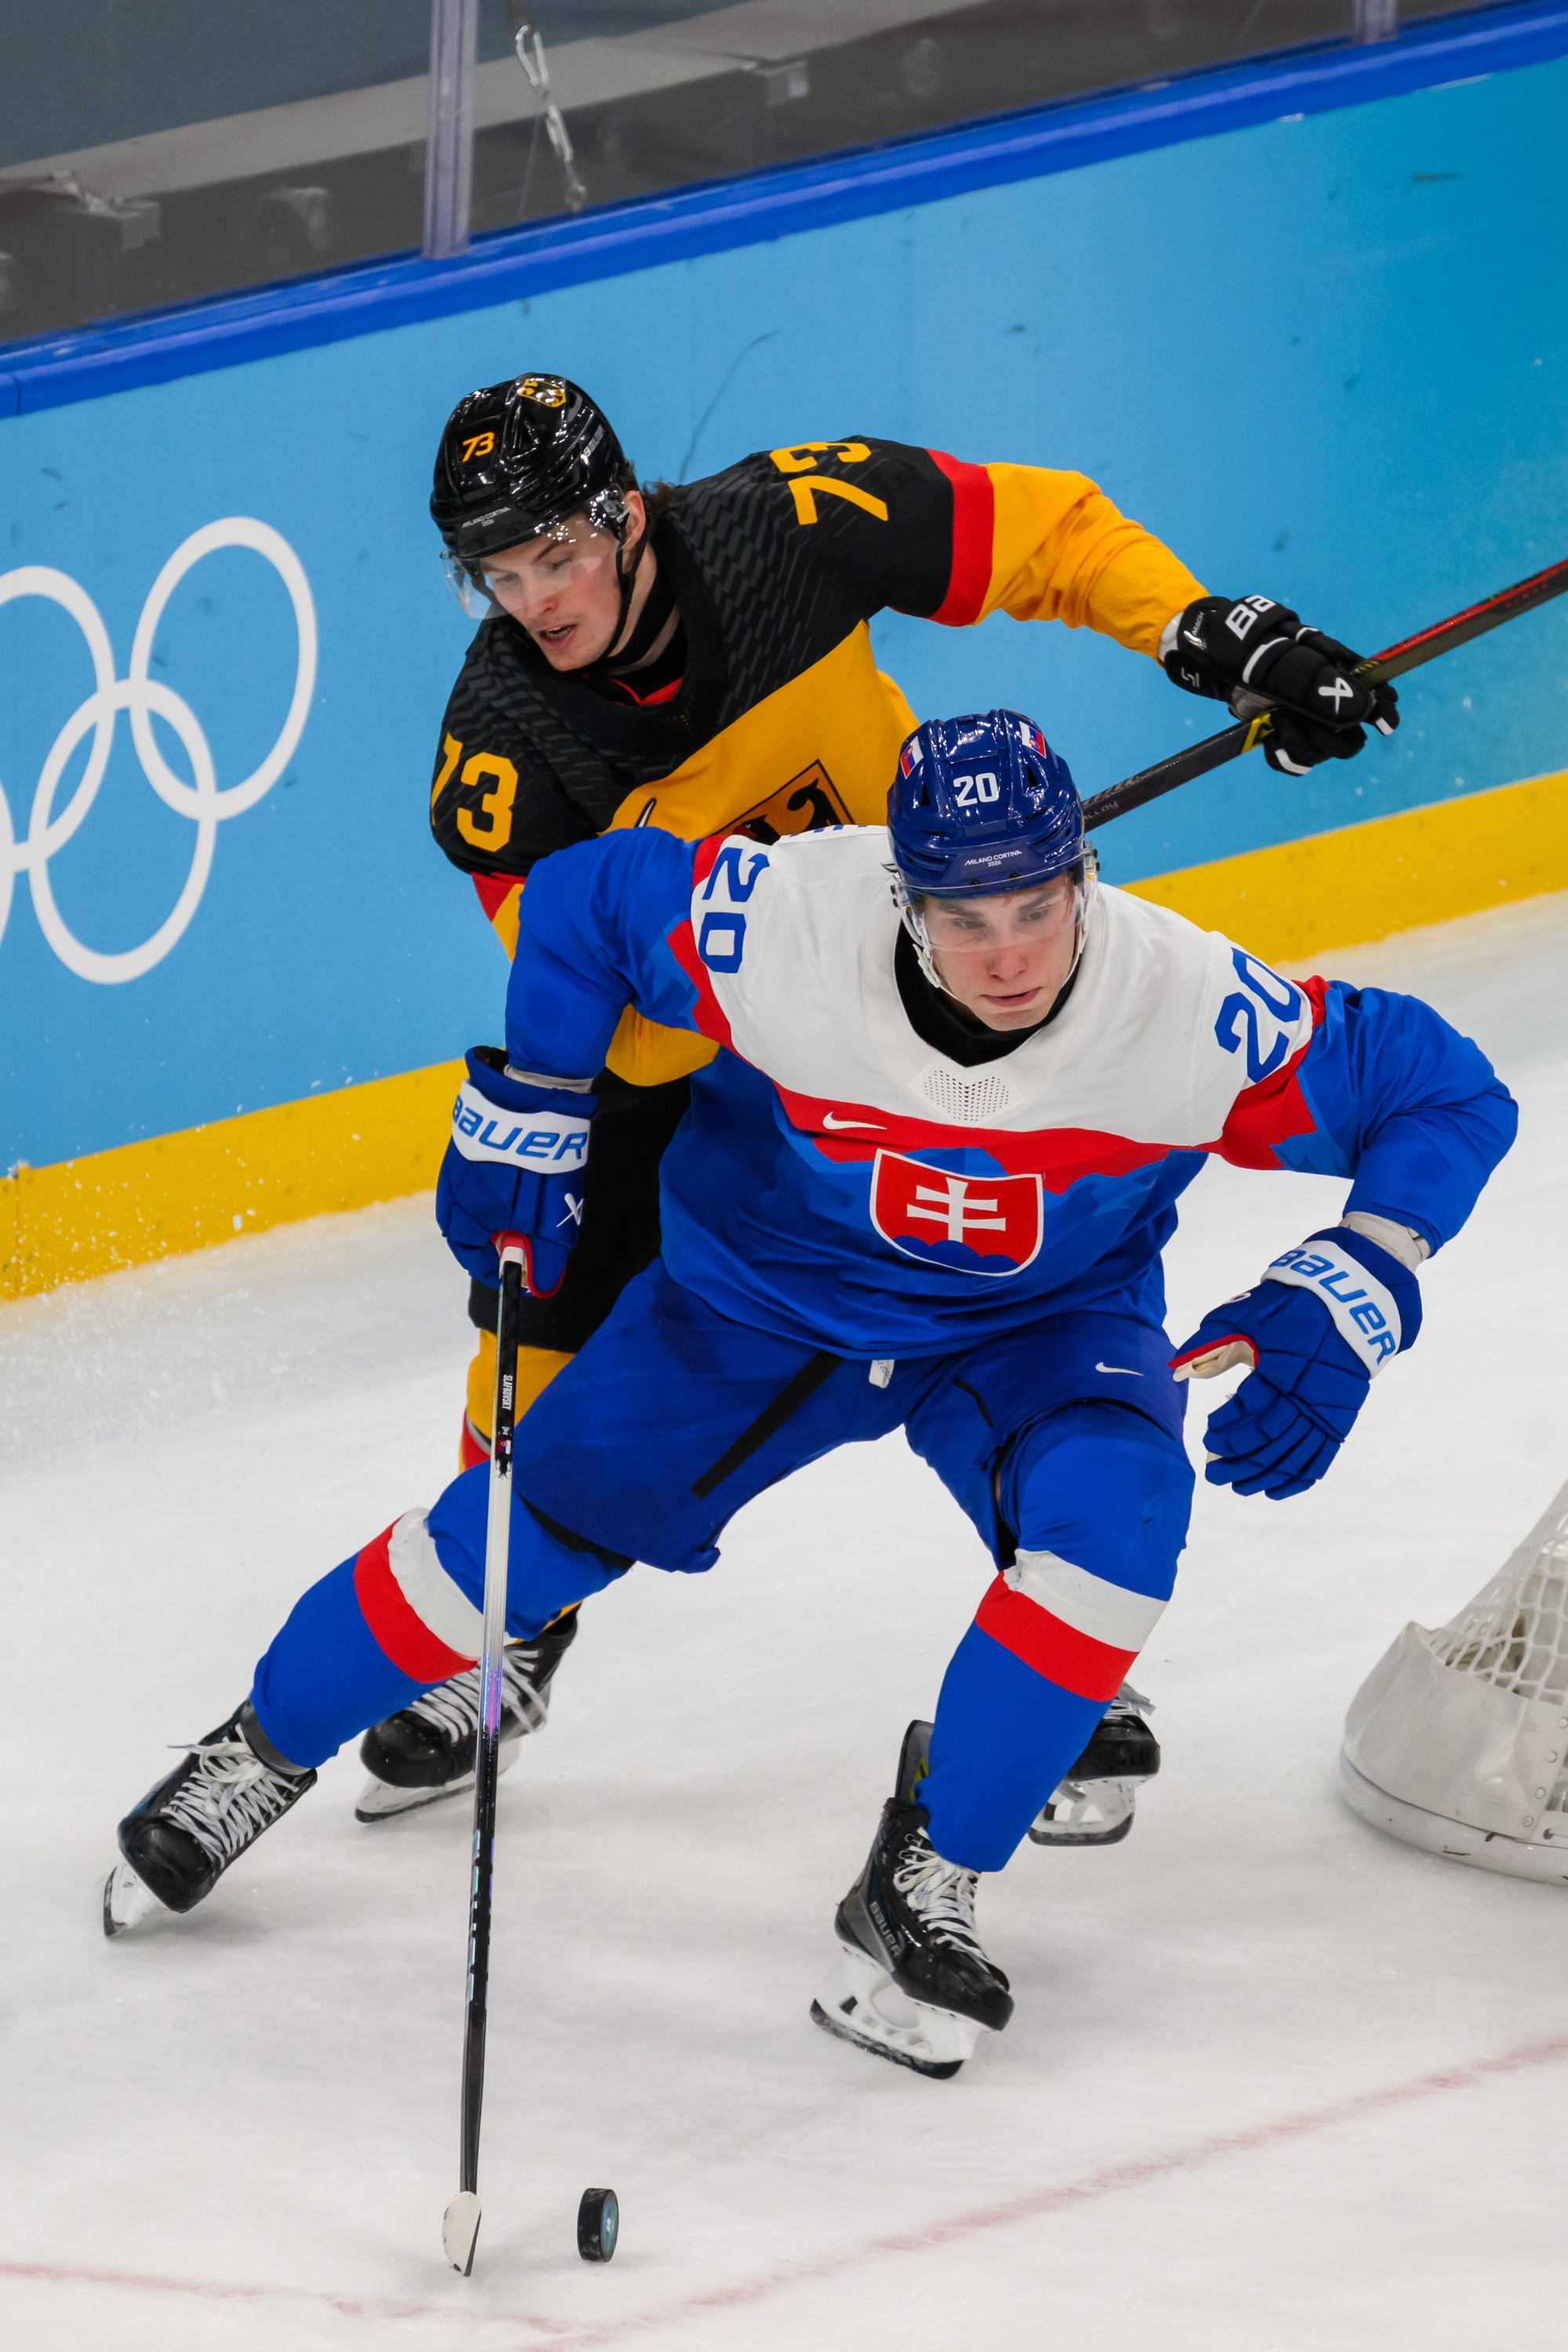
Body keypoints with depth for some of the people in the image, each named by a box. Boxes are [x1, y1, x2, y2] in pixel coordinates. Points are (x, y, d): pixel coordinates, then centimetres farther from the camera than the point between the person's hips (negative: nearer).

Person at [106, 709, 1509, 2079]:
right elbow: (583, 899, -12)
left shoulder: (1187, 1009, -34)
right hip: (762, 1292, 0)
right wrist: (520, 1123, -6)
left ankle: (923, 1891, -11)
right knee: (525, 1531, 0)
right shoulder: (784, 927, -33)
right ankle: (264, 1754, 28)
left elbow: (1444, 1095, -20)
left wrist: (1332, 1314, -31)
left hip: (1040, 1321, 0)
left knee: (1115, 1518, -29)